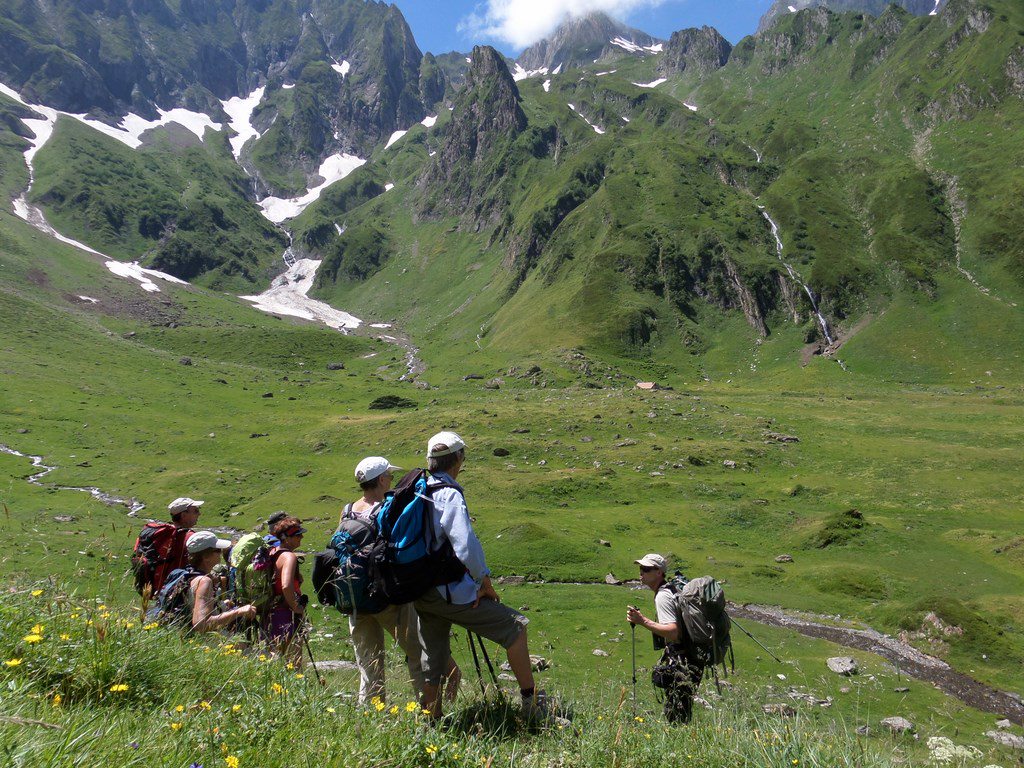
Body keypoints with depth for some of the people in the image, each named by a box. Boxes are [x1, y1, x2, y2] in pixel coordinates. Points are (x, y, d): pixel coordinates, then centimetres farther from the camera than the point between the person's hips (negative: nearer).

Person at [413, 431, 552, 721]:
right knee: (514, 626, 2)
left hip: (421, 594, 8)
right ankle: (532, 701, 7)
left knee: (433, 663, 18)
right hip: (450, 591, -8)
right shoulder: (449, 495, -16)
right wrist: (484, 581, -11)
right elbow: (466, 546, -25)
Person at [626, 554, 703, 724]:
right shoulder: (672, 589, 15)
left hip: (682, 663, -10)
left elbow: (674, 633, -26)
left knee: (676, 718, -6)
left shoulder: (662, 596, -16)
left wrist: (642, 621, -26)